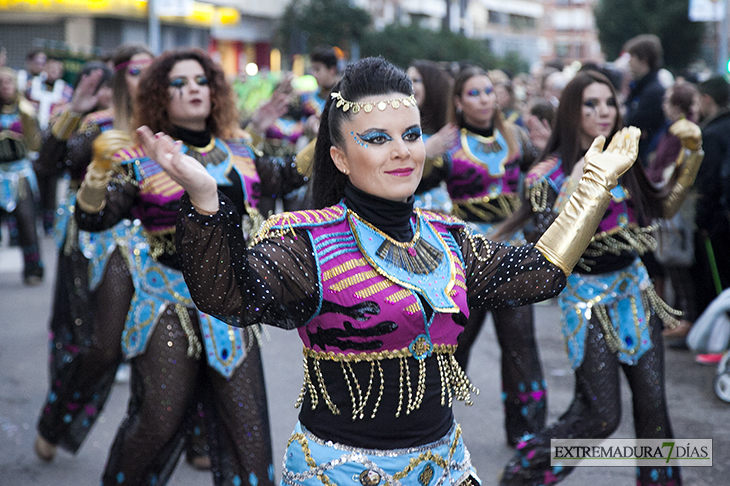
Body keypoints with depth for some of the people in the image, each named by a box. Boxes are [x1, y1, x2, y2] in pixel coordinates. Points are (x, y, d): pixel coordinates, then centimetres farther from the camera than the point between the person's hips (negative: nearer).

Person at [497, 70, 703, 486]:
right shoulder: (548, 176, -11)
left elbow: (663, 207, 10)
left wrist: (691, 154, 1)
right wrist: (574, 187, -28)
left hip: (634, 287, 5)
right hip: (588, 298, -5)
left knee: (652, 404, 4)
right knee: (601, 415, -5)